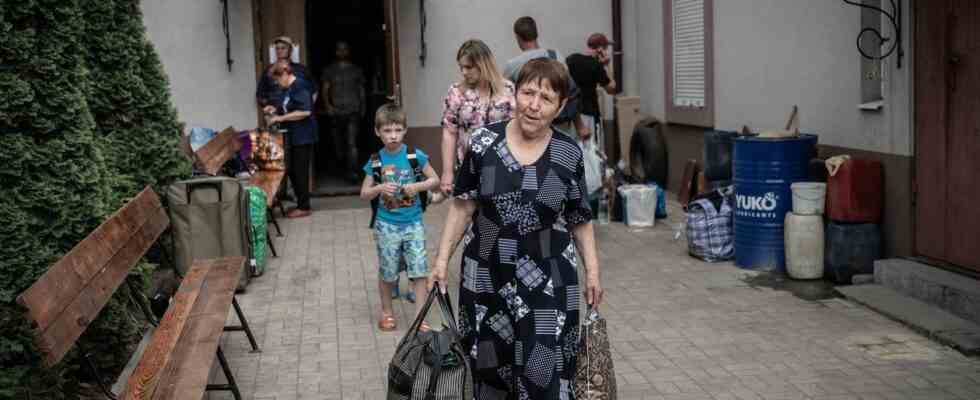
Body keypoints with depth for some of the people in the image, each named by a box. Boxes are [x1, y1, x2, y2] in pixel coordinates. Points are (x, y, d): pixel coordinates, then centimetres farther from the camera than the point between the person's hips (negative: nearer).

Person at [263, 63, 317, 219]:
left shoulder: (300, 87, -16)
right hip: (294, 137, 10)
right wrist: (276, 110, 9)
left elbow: (305, 111, -25)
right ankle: (301, 204, 23)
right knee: (292, 171, 13)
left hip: (303, 137, -10)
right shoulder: (290, 89, 13)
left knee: (300, 171, -3)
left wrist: (280, 118, -20)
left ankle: (304, 207, 5)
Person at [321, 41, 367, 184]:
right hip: (336, 112, 1)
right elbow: (325, 89, 3)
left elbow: (362, 90, 16)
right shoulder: (329, 70, 9)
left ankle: (352, 172, -17)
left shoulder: (356, 70, 12)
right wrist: (327, 105, -12)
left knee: (352, 144, -13)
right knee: (338, 145, 6)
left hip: (353, 112, -1)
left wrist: (363, 107, 8)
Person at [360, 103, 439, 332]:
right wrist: (379, 188, -18)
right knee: (387, 272, 10)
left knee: (420, 270, -2)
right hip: (387, 224, 0)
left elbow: (435, 180, 2)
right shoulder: (376, 161, -4)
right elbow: (364, 194, 2)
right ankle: (387, 312, 29)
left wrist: (417, 186, -16)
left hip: (413, 222, 0)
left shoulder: (415, 155, -6)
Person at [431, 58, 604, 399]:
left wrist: (592, 270, 3)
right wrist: (443, 258, -1)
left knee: (545, 371, -1)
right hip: (487, 275, 1)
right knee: (489, 366, 13)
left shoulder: (569, 154, -5)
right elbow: (463, 205, 1)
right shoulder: (484, 142, -6)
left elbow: (580, 218, 5)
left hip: (547, 278, -1)